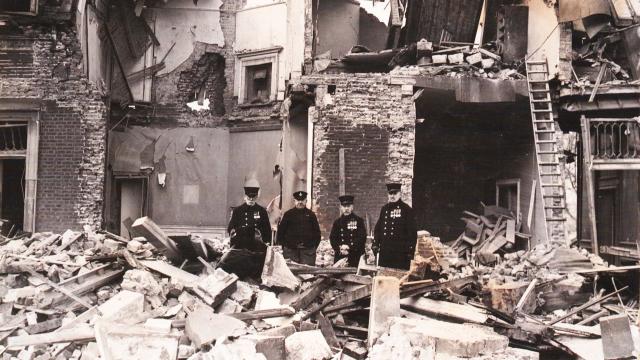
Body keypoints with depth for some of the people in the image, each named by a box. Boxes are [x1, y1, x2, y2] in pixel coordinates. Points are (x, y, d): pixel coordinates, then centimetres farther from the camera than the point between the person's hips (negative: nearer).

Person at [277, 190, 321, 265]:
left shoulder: (311, 215, 11)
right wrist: (284, 246, 2)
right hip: (290, 251, -1)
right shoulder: (288, 214, 8)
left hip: (308, 250, 1)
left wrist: (314, 246, 5)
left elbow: (317, 231, 15)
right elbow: (280, 231, 10)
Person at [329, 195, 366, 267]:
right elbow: (332, 238, 10)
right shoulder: (337, 222, 15)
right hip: (340, 257, 3)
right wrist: (340, 248, -9)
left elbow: (362, 237, -3)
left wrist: (349, 247, -14)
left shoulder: (358, 220, 6)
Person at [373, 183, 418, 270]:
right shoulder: (384, 209, 14)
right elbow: (378, 228, 18)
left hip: (401, 252, -5)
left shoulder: (407, 209, -2)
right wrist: (375, 244, 9)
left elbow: (412, 231, -5)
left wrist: (411, 249, -9)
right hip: (384, 251, 5)